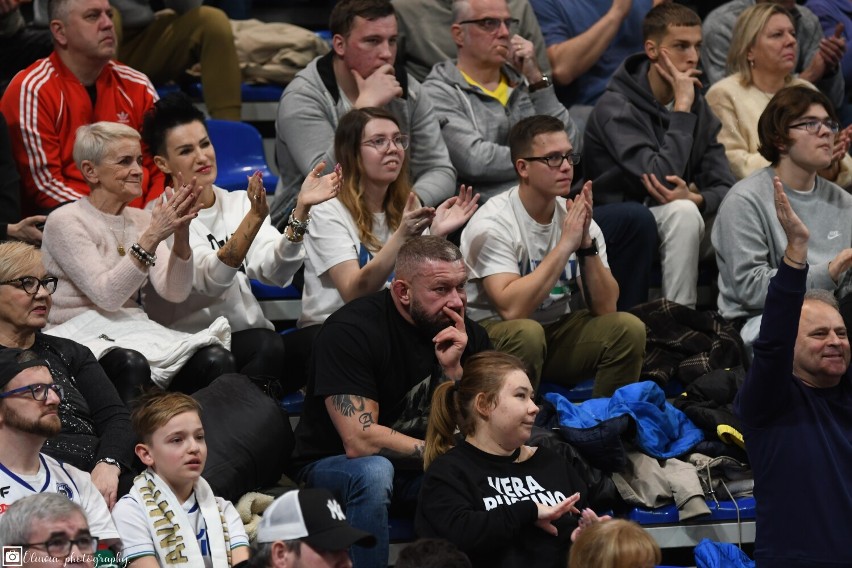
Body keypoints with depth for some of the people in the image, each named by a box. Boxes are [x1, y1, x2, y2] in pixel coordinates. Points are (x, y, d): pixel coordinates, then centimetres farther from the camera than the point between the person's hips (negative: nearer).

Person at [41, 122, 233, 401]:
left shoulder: (141, 219, 13)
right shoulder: (65, 221, -5)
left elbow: (175, 292, 1)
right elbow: (107, 296, -16)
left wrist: (181, 234, -14)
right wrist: (152, 237, -22)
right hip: (85, 334, -5)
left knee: (217, 359, -24)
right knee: (131, 364, -40)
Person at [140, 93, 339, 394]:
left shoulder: (240, 203, 14)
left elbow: (275, 272, -5)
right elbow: (210, 280, -20)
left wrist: (301, 210, -19)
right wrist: (254, 218, -32)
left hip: (250, 341, 5)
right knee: (268, 346, -36)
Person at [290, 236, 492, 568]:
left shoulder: (467, 335, -3)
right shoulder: (350, 330, -20)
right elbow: (359, 440, -27)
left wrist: (452, 370, -21)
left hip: (418, 470, 5)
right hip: (331, 465, -4)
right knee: (373, 472, -37)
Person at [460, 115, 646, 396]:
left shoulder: (575, 216, -2)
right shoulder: (493, 223, -18)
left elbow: (605, 307, -8)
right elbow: (512, 309, -31)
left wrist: (586, 244, -22)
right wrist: (566, 244, -28)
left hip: (557, 331, 5)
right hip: (493, 330, -5)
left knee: (628, 328, -16)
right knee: (525, 333, -36)